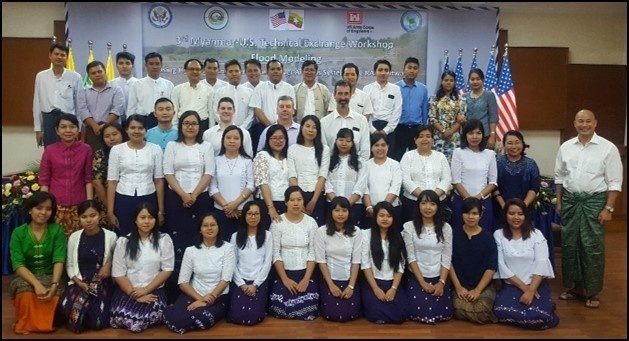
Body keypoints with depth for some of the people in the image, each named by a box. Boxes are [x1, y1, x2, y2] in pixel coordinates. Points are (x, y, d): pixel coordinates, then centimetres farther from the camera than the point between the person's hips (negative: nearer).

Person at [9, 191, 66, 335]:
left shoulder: (57, 230, -3)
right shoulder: (18, 233, -3)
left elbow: (59, 260, -12)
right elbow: (18, 265, -12)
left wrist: (54, 285, -29)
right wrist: (36, 284, -29)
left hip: (50, 276, 0)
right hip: (26, 277, 0)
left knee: (54, 295, -32)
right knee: (26, 292, -34)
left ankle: (46, 323, 1)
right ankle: (24, 324, -4)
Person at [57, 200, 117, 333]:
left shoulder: (110, 236, -1)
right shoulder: (74, 237, 5)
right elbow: (70, 266, 9)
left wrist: (109, 264, -9)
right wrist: (79, 282, -8)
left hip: (102, 282, -1)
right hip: (79, 282, 2)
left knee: (97, 321, -23)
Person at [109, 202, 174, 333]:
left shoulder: (164, 239, 4)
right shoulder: (123, 241, 5)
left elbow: (167, 270, 0)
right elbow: (118, 274, 0)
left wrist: (146, 290, -11)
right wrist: (135, 294, -12)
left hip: (154, 290, -1)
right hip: (127, 291, 1)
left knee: (142, 319, -28)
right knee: (120, 316, -26)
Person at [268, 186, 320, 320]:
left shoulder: (311, 222, -1)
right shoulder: (277, 222, -5)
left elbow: (312, 253, -3)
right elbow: (275, 254, -5)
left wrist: (306, 279, -12)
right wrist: (285, 279, -12)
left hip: (305, 272, 0)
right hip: (284, 272, 0)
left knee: (308, 310, -16)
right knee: (281, 309, -17)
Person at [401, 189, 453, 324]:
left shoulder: (445, 227, 3)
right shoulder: (409, 226, -3)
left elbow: (447, 258, 0)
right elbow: (411, 257, -6)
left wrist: (441, 282, -11)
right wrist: (422, 282, -12)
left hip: (439, 278, 2)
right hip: (416, 277, -2)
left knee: (443, 313, -13)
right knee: (419, 312, -17)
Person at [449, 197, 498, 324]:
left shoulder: (487, 237, 0)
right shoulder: (454, 234, 1)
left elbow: (492, 267, -3)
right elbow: (449, 262, 0)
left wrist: (477, 290, -10)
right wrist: (458, 287, -7)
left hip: (484, 286, 0)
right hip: (459, 285, 0)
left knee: (482, 311, -25)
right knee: (459, 310, -26)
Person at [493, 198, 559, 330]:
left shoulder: (536, 234, 2)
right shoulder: (498, 235, 2)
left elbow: (541, 264, -8)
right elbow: (501, 265, -4)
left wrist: (531, 290, -18)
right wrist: (524, 287, -10)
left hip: (536, 284, -1)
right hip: (511, 285, 1)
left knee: (536, 316, -28)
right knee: (502, 312, -27)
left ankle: (546, 305, 9)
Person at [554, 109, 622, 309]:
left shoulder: (608, 148, -6)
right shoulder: (566, 147, 5)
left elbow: (614, 182, -6)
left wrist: (608, 208, -10)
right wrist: (559, 202, 10)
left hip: (595, 201, -4)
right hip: (570, 200, 4)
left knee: (592, 247, 0)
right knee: (569, 245, 8)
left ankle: (592, 292, 15)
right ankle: (574, 286, 23)